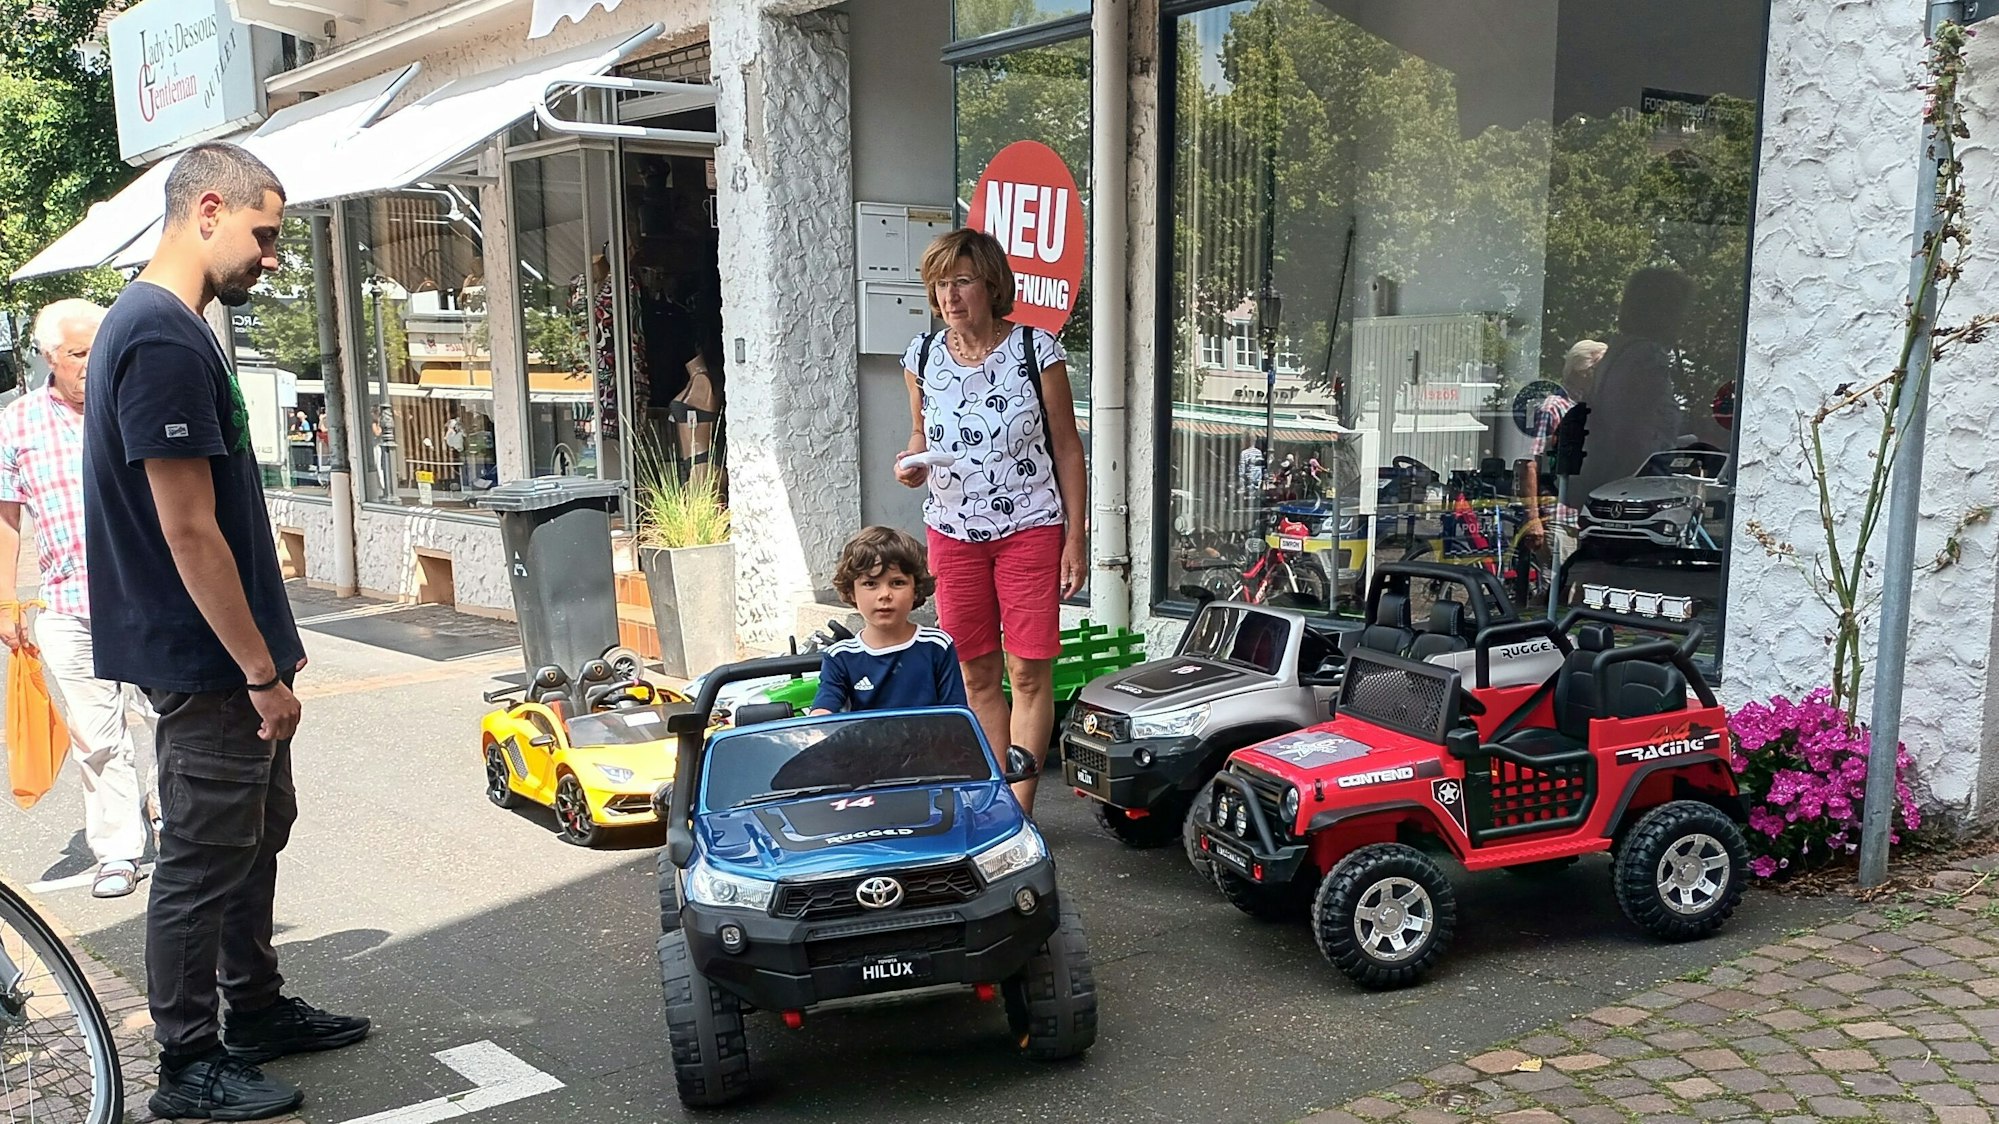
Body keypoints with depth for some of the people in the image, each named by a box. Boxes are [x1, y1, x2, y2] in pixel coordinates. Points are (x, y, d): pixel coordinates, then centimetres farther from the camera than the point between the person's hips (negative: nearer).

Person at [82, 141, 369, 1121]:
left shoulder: (162, 326, 12)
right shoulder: (164, 339, -21)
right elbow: (189, 533, -23)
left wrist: (272, 640, 20)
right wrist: (263, 672, -18)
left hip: (227, 655, 10)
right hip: (206, 663, -10)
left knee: (259, 827, 20)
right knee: (203, 859, 3)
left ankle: (256, 1011, 35)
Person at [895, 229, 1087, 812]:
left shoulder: (1035, 350, -6)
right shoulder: (923, 355, 3)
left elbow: (1066, 446, -2)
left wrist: (1075, 537, -5)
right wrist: (911, 461, -8)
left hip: (1029, 529, -3)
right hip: (952, 532, 4)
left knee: (1029, 672, -2)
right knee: (977, 674, 9)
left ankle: (1019, 807, 8)